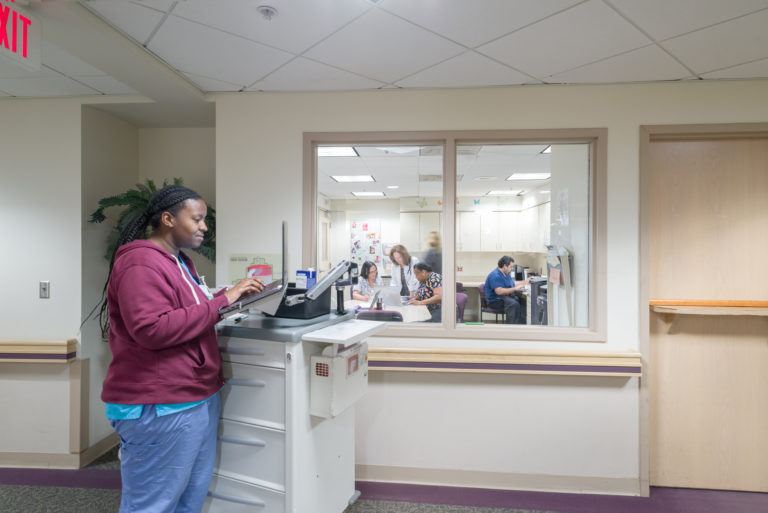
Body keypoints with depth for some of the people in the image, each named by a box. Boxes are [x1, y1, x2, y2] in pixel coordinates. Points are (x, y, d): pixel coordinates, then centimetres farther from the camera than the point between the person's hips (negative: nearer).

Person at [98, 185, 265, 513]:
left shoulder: (180, 262, 15)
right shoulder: (140, 262, -16)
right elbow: (152, 330, -25)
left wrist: (235, 296, 5)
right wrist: (222, 301, -22)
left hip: (200, 400, 9)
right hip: (161, 411, -9)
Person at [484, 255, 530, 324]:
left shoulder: (506, 274, 16)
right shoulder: (495, 275, -17)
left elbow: (512, 284, 29)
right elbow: (499, 291, -27)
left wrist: (525, 282, 23)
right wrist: (515, 289, -24)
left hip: (507, 297, 10)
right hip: (495, 301, -10)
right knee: (514, 304, -34)